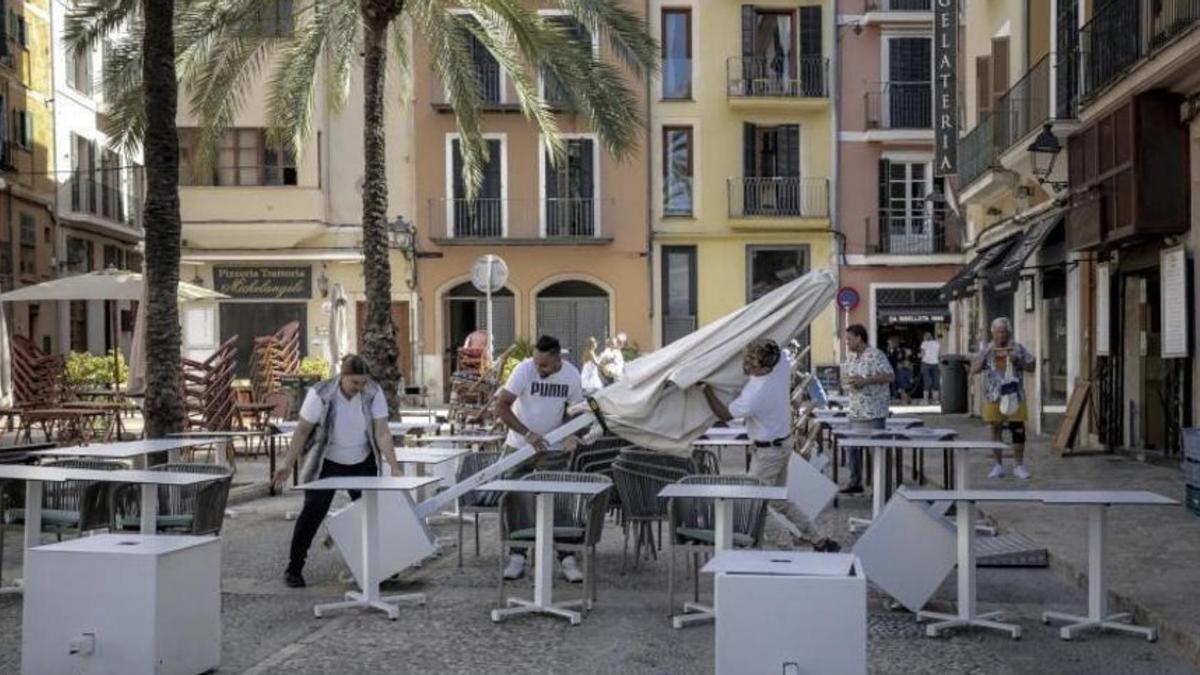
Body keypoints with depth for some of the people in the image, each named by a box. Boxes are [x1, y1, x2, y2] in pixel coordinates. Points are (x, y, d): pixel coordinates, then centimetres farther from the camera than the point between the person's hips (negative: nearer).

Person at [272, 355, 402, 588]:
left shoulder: (374, 394, -16)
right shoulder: (321, 395, -22)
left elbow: (382, 433, -18)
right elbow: (303, 431, -14)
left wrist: (394, 467, -26)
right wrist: (288, 465, -16)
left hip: (362, 464, 2)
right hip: (326, 464, -2)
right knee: (312, 513, -6)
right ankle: (294, 569, 4)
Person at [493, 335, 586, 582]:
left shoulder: (571, 376, -10)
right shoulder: (524, 370, -19)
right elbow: (501, 407, -20)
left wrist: (571, 435, -15)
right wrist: (528, 434, -27)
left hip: (552, 449, 1)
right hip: (519, 446, -1)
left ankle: (567, 560, 3)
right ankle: (516, 557, 15)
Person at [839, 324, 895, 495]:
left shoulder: (875, 356, -12)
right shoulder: (851, 358, 14)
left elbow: (890, 376, -18)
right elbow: (846, 377, 24)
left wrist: (865, 380, -23)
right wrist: (848, 382, 0)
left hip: (873, 412, -8)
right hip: (855, 411, 8)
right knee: (853, 447, 11)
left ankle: (881, 485, 5)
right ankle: (855, 483, 21)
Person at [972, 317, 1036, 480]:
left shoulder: (1018, 348, 3)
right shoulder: (987, 350, 5)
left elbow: (1032, 367, 5)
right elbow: (974, 370, 0)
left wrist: (1017, 361, -12)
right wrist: (986, 355, -12)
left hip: (1014, 396, -1)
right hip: (993, 397, 1)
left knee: (1018, 431, -2)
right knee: (996, 430, 8)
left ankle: (1019, 466, 8)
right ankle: (998, 466, 17)